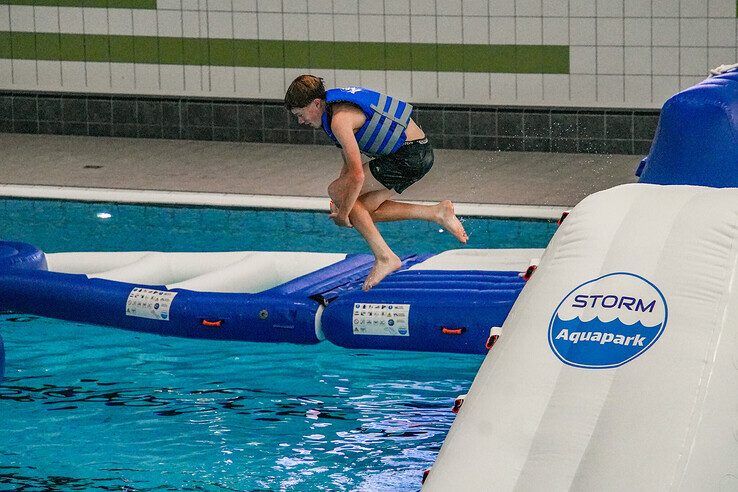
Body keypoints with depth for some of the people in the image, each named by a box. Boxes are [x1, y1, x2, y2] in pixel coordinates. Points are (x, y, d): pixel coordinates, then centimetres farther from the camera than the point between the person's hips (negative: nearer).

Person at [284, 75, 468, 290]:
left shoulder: (340, 119, -19)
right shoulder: (337, 102, 13)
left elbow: (357, 175, -23)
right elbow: (350, 161, 21)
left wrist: (342, 214, -11)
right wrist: (342, 199, 13)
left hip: (409, 156, -10)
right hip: (419, 153, 10)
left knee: (336, 191, -7)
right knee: (364, 209, 11)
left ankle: (385, 258, -8)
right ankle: (437, 212, 9)